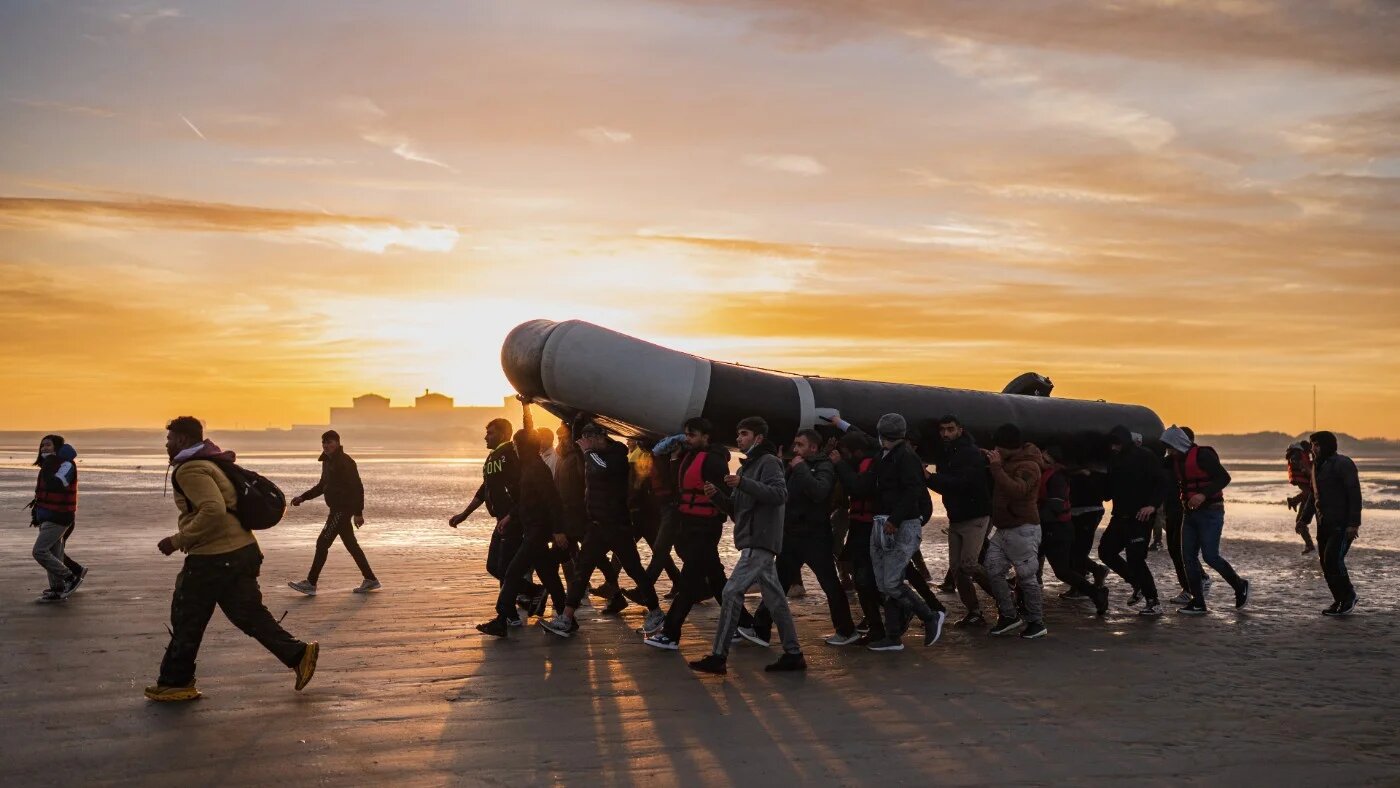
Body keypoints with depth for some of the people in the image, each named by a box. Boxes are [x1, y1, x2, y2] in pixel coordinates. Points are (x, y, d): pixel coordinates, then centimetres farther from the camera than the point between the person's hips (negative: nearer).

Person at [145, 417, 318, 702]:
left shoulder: (190, 469, -14)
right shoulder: (210, 464, 18)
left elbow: (213, 511, -28)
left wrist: (178, 540, -19)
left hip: (214, 559, -10)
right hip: (241, 550, 10)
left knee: (187, 621, 4)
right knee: (249, 614, 12)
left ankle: (175, 682, 15)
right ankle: (297, 654, 5)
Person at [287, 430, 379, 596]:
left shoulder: (345, 462, -15)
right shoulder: (327, 461, 13)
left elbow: (357, 487, -18)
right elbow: (322, 486, 25)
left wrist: (358, 513, -21)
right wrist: (303, 497, 16)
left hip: (343, 509, -9)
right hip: (336, 509, 9)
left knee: (322, 543, -8)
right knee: (351, 545, 12)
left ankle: (310, 583, -4)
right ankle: (370, 580, 18)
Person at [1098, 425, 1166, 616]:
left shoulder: (1144, 457, -10)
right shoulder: (1114, 459, 11)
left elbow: (1160, 482, -16)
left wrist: (1153, 505, -28)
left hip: (1140, 516, -8)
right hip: (1120, 517, 8)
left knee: (1135, 558, -11)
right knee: (1105, 551, 8)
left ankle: (1153, 603, 1)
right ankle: (1138, 584, 23)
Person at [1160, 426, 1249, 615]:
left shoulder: (1203, 455, -14)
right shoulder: (1176, 461, 11)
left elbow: (1224, 477, -19)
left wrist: (1204, 494, -29)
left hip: (1211, 512, -8)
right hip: (1190, 514, 8)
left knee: (1211, 556, -11)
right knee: (1189, 557, 2)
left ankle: (1240, 586, 13)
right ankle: (1198, 603, 7)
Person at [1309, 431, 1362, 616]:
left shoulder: (1343, 464, -11)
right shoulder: (1317, 466, 16)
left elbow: (1355, 494, -16)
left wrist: (1354, 523, -22)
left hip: (1342, 524, -8)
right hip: (1324, 524, 8)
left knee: (1333, 559, -15)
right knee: (1326, 563, 5)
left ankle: (1349, 595, 3)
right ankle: (1340, 601, 14)